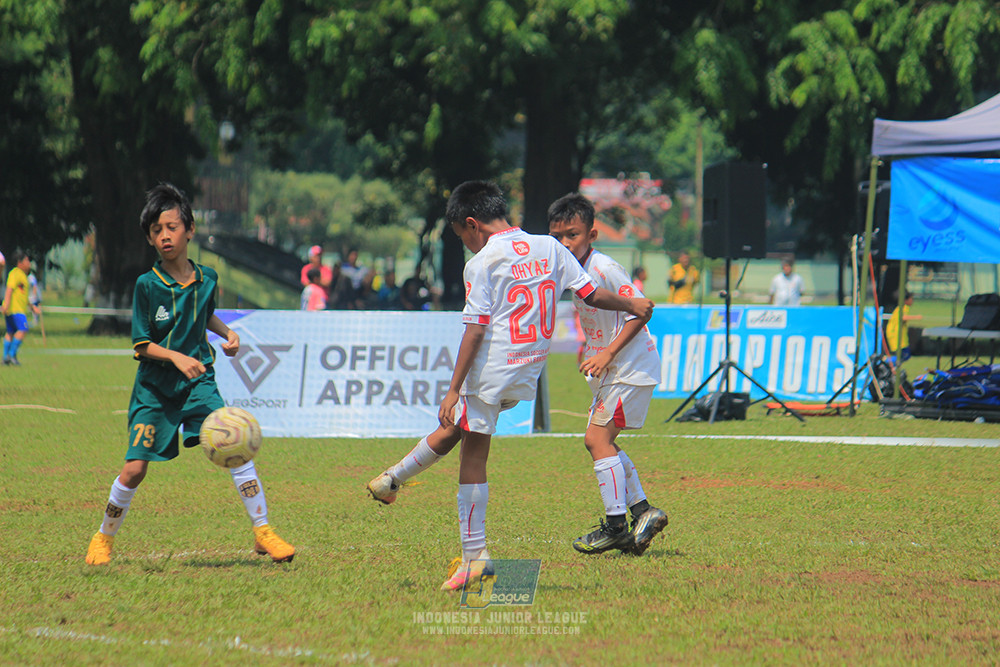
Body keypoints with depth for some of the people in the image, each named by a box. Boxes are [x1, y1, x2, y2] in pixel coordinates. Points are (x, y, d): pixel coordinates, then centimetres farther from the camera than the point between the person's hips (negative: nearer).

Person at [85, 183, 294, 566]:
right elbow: (141, 345, -8)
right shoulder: (148, 286, -10)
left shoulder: (206, 279, 1)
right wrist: (176, 356, -23)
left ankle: (263, 532, -9)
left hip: (198, 380, 2)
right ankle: (104, 538, 16)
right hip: (155, 387, -2)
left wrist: (227, 333, 5)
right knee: (135, 468, -8)